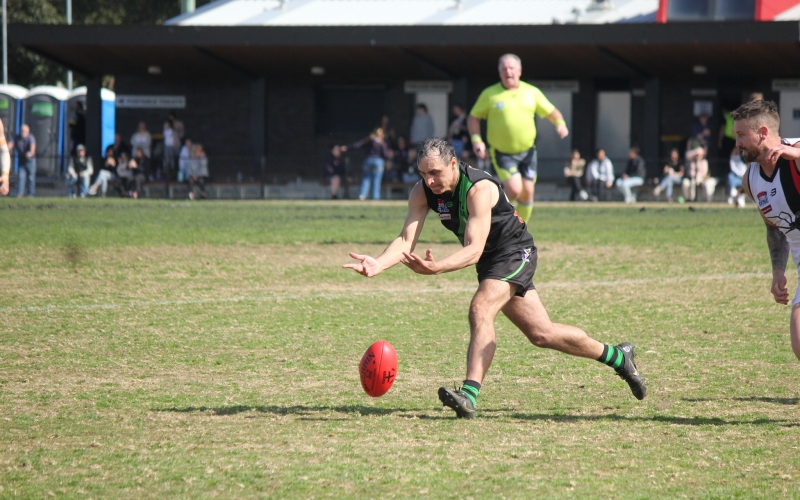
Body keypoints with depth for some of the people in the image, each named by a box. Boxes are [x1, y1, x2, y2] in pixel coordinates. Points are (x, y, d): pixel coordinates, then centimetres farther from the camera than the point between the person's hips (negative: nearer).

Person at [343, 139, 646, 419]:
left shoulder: (479, 189, -30)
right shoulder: (423, 192, -11)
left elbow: (474, 250, -38)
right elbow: (406, 240, -19)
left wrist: (436, 268, -54)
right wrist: (378, 264, -38)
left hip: (516, 253, -8)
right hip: (491, 262, 8)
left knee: (480, 310, -30)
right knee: (542, 334, 10)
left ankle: (469, 395, -38)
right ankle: (618, 357, 27)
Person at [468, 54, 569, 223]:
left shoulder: (532, 92, 2)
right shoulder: (489, 95, -4)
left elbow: (551, 112, 10)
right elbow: (473, 117, 4)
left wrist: (560, 124, -12)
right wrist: (476, 139, -11)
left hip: (527, 151, 3)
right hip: (502, 153, -3)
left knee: (527, 191, 0)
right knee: (514, 189, -19)